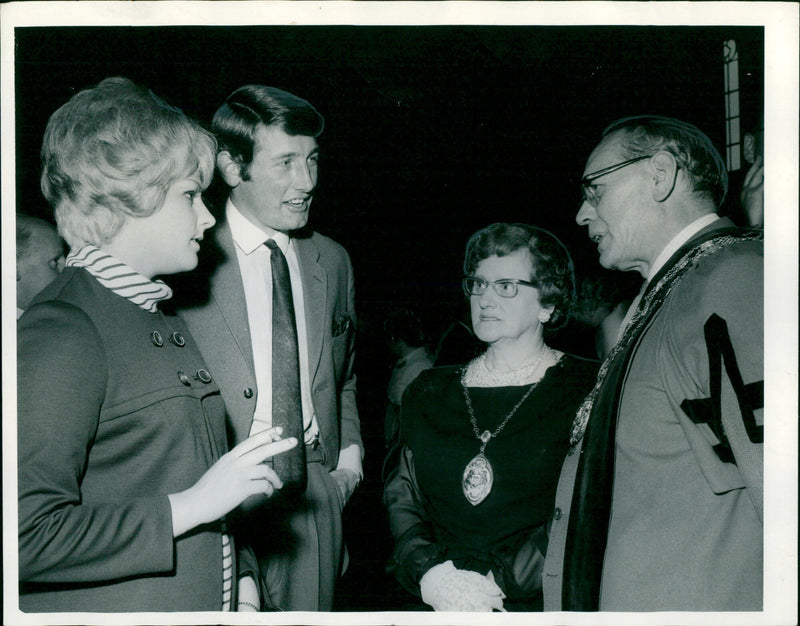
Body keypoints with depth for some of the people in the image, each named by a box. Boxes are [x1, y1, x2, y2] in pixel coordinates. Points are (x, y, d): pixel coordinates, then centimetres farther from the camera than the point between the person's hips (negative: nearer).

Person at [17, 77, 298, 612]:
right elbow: (27, 535, -26)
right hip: (108, 610, -8)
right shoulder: (60, 333, -18)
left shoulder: (163, 319, 10)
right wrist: (191, 506, -22)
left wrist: (239, 583, 6)